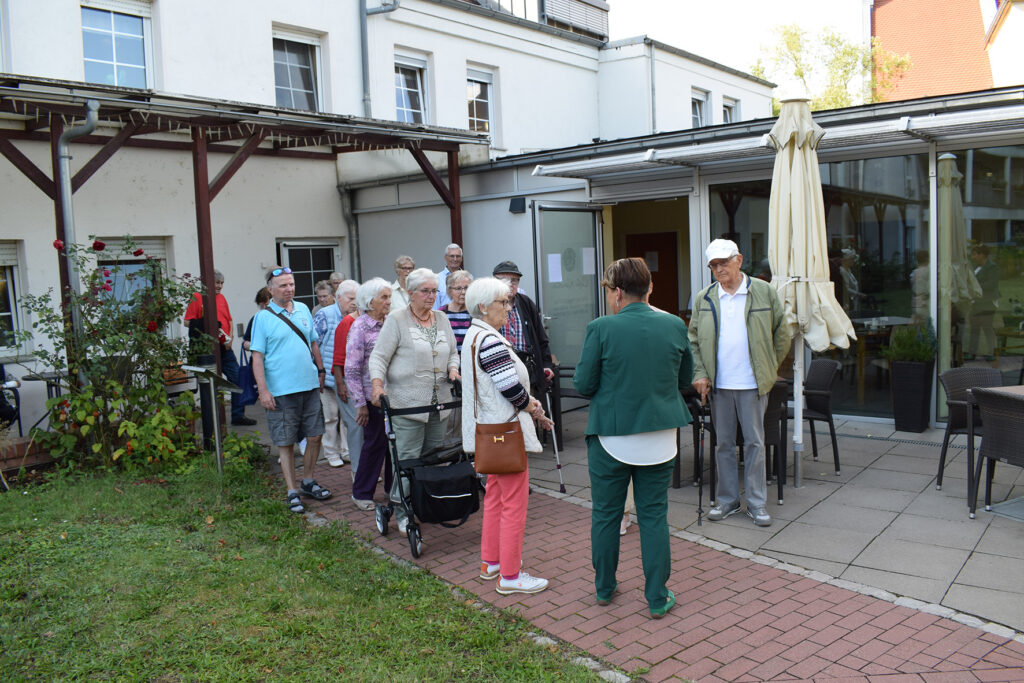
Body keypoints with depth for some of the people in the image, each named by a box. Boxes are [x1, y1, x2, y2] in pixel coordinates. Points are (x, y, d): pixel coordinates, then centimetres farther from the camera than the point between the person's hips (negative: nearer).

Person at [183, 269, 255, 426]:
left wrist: (229, 338, 4)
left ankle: (238, 416, 9)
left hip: (224, 348, 6)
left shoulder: (221, 298, 15)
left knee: (237, 379, 1)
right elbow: (187, 322, -7)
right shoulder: (197, 298, -3)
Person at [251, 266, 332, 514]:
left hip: (310, 385, 5)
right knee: (286, 443, 3)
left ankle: (308, 482, 27)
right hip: (281, 391, -5)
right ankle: (292, 491, 13)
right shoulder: (263, 317, -4)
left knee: (314, 436, 10)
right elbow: (257, 356, -7)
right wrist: (263, 390, -13)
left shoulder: (303, 309, 10)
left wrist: (321, 371, 15)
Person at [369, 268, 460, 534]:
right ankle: (402, 511, 7)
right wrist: (377, 385, -21)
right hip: (407, 404, -5)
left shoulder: (442, 319, 15)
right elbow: (379, 357, -6)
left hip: (439, 404, 6)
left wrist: (453, 369, 2)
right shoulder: (396, 320, -3)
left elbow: (453, 353, 23)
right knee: (408, 459, -5)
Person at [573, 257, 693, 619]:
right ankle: (657, 598, 18)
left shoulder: (601, 328, -13)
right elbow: (686, 379, 8)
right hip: (659, 437, 2)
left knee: (605, 514, 15)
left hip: (611, 437, -2)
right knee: (654, 516, 12)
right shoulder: (675, 326, -3)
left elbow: (583, 384, -9)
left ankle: (604, 588, 30)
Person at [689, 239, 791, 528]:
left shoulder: (764, 292, 0)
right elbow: (694, 339, 9)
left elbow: (781, 333, 8)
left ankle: (756, 502, 16)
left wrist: (770, 367, 6)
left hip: (753, 384, -2)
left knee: (755, 442, 5)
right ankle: (727, 499, 22)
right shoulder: (705, 298, 6)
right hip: (718, 384, 2)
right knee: (724, 443, 10)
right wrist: (699, 374, -1)